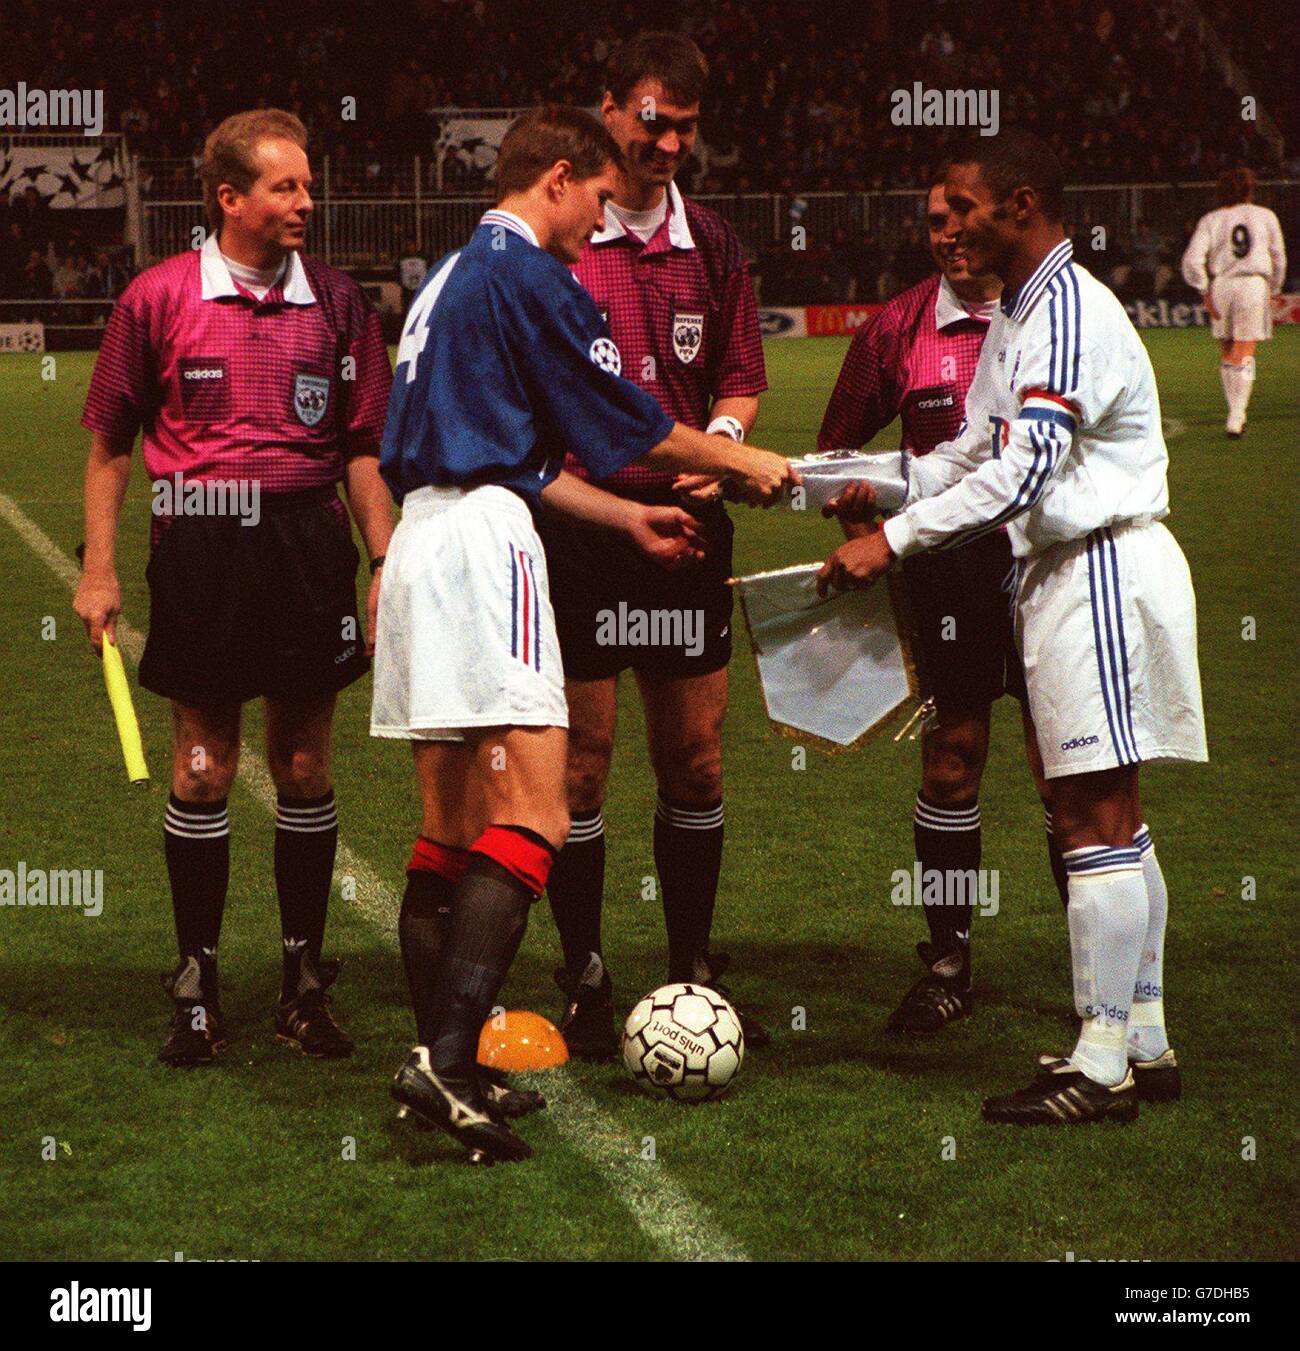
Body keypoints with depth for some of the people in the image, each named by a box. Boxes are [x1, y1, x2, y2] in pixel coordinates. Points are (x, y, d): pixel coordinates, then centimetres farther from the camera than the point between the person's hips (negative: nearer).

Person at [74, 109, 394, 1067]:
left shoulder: (336, 302, 6)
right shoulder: (159, 298, 1)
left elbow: (365, 448, 10)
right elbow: (111, 441, 6)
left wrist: (388, 565, 4)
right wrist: (99, 569, 2)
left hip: (310, 539, 2)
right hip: (201, 547, -2)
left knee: (305, 768, 5)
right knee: (203, 768, 2)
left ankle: (305, 981, 15)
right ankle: (197, 988, 12)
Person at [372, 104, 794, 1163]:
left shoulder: (450, 278, 22)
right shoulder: (528, 275, -7)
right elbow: (626, 421, -5)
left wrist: (626, 518, 28)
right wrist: (746, 464, 11)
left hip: (424, 536, 10)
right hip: (483, 540, -10)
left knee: (451, 826, 11)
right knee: (533, 815, -13)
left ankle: (439, 1065, 11)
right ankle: (448, 1061, -23)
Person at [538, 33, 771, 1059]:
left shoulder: (710, 243, 11)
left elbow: (741, 381, 16)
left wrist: (719, 440, -4)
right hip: (577, 522, -4)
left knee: (696, 756, 7)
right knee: (581, 758, -2)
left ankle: (695, 974, 19)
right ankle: (586, 987, 8)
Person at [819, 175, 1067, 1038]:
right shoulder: (901, 329, 5)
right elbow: (838, 448, 14)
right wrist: (866, 533, 3)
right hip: (946, 564, 1)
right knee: (951, 763, 3)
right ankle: (948, 965, 13)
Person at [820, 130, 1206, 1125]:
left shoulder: (1072, 314, -17)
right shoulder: (1016, 317, 16)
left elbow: (1023, 470, -24)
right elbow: (977, 449, 22)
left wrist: (894, 541, -22)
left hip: (1104, 568, -10)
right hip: (1067, 568, 10)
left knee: (1098, 818, -9)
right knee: (1104, 816, 12)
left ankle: (1101, 1067, -7)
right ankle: (1145, 1042, 18)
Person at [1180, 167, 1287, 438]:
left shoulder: (1211, 220, 4)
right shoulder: (1265, 217, 6)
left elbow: (1192, 260, -7)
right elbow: (1278, 258, 10)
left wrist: (1205, 292, -2)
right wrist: (1273, 290, 22)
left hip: (1221, 285, 1)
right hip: (1255, 285, -1)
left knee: (1228, 353, 15)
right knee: (1244, 354, -3)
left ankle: (1236, 414, 20)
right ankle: (1236, 418, -12)